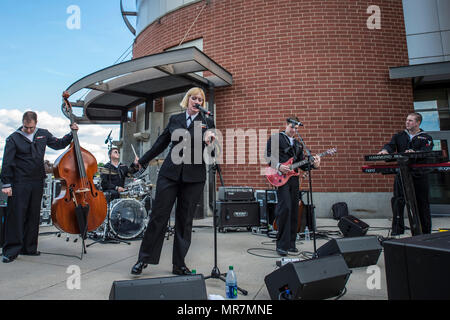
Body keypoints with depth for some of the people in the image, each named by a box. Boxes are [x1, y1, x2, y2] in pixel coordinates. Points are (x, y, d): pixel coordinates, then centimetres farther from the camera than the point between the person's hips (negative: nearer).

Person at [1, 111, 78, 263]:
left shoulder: (43, 134, 8)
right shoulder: (14, 138, -4)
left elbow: (59, 144, 21)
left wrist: (72, 133, 10)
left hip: (38, 182, 4)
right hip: (19, 183, -4)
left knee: (33, 216, 11)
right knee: (16, 216, -2)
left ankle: (29, 247, 23)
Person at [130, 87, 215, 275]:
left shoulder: (207, 122, 6)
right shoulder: (175, 119, 11)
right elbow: (161, 143, 20)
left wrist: (209, 139, -24)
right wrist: (143, 160, 26)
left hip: (193, 177, -1)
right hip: (170, 173, 1)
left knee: (185, 221, 6)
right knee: (158, 215, 2)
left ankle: (179, 264, 19)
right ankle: (143, 259, 18)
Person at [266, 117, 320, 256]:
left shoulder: (298, 144, 23)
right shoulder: (275, 138, 4)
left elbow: (302, 164, 20)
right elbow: (268, 155, -5)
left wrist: (313, 164, 1)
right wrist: (278, 166, -18)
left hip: (294, 178, 7)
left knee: (294, 211, 6)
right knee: (285, 207, -17)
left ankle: (291, 243, 16)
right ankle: (282, 245, -7)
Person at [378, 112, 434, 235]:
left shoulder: (426, 137, 7)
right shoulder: (399, 136, 14)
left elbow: (426, 151, -11)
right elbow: (391, 145, -3)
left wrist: (414, 152, -34)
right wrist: (385, 150, -27)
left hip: (419, 174, -1)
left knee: (422, 203, 8)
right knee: (398, 201, -8)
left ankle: (426, 233, 23)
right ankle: (397, 231, -3)